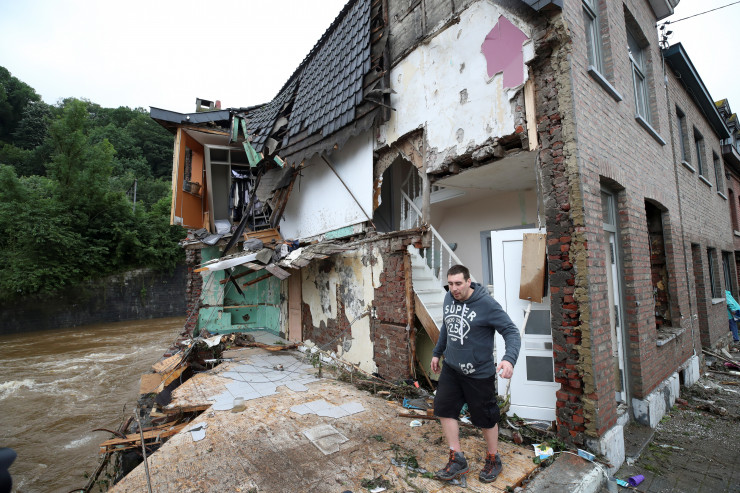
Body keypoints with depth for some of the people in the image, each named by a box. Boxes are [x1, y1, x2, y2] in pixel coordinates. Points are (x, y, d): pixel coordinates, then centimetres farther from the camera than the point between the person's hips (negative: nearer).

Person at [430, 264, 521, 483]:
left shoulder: (487, 304, -20)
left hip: (478, 372, -6)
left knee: (485, 418, 10)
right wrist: (437, 353, 22)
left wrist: (509, 358, -36)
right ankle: (458, 460, 23)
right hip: (451, 367, 6)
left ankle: (493, 460, 36)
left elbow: (511, 332, -19)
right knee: (444, 409, 5)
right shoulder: (449, 298, 0)